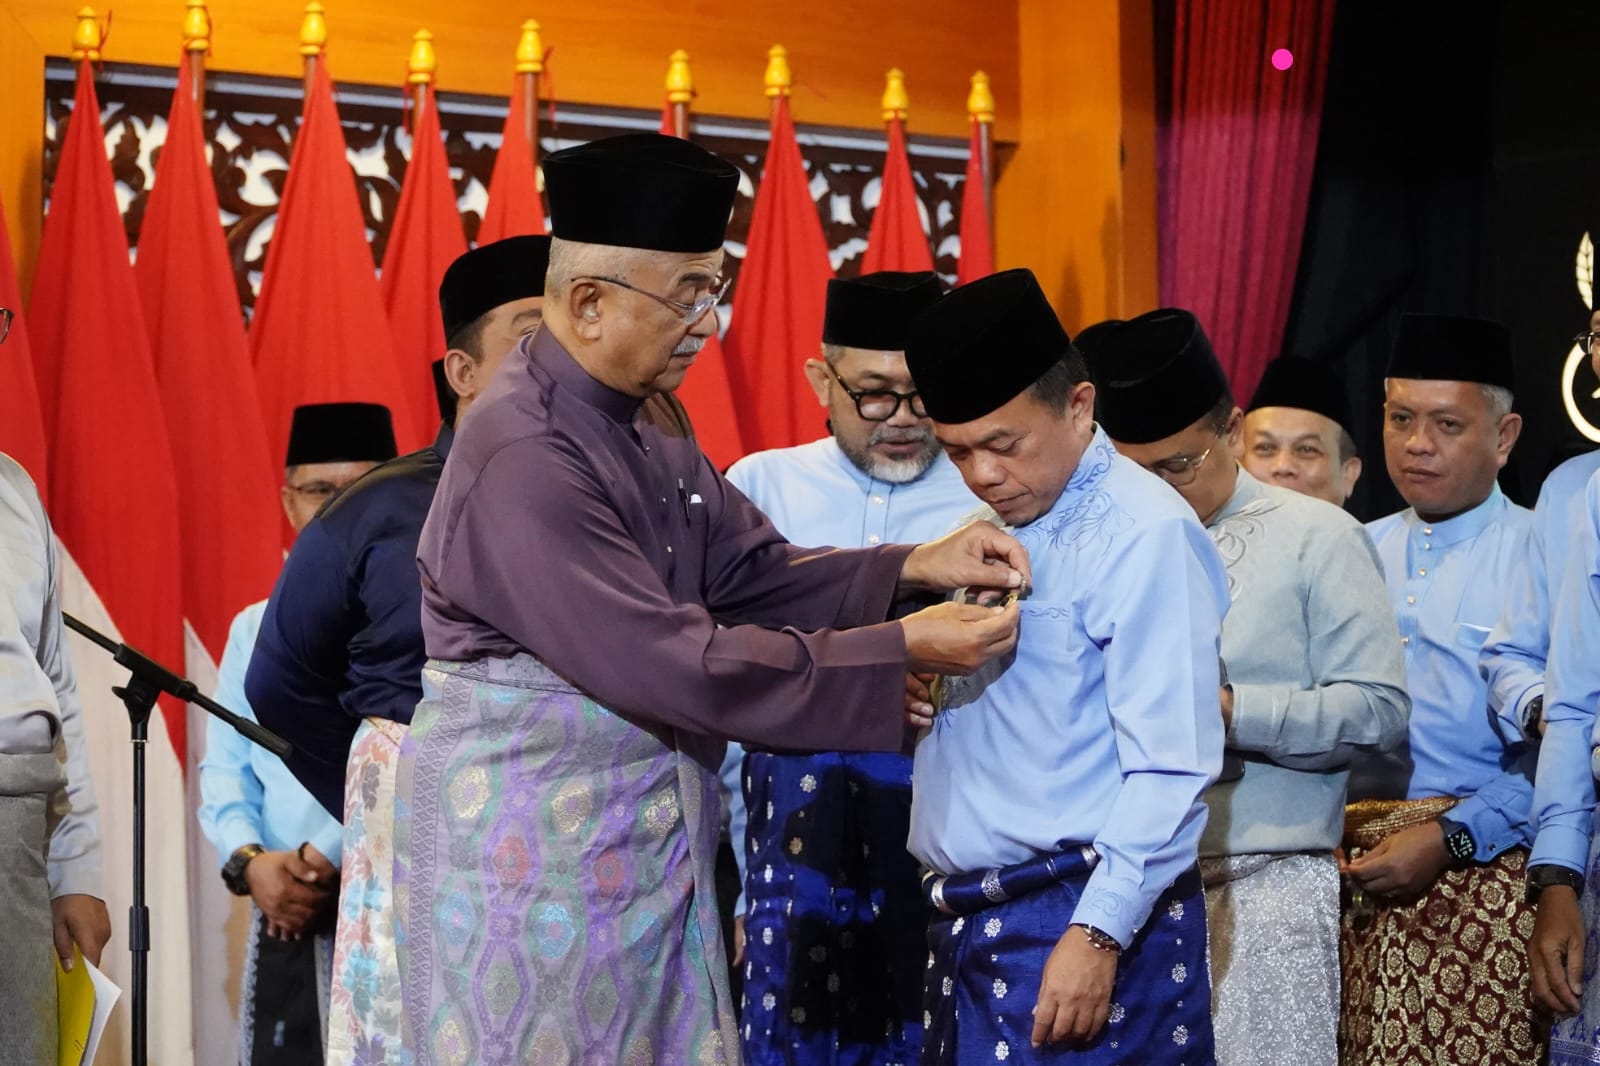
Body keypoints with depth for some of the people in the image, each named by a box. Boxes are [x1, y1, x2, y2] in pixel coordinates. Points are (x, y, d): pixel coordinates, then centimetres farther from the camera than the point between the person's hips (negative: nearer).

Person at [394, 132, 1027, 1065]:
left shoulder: (649, 415, 5)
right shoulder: (524, 462, -24)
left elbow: (748, 568, 9)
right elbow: (677, 666, -26)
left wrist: (909, 569, -7)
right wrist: (900, 650, -22)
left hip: (648, 837, 9)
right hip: (537, 848, -9)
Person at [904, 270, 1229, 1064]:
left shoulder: (1144, 534, -12)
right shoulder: (998, 528, 14)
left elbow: (1170, 769, -17)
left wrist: (1096, 936, -22)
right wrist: (915, 681, 1)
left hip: (1085, 920, -8)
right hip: (969, 923, 8)